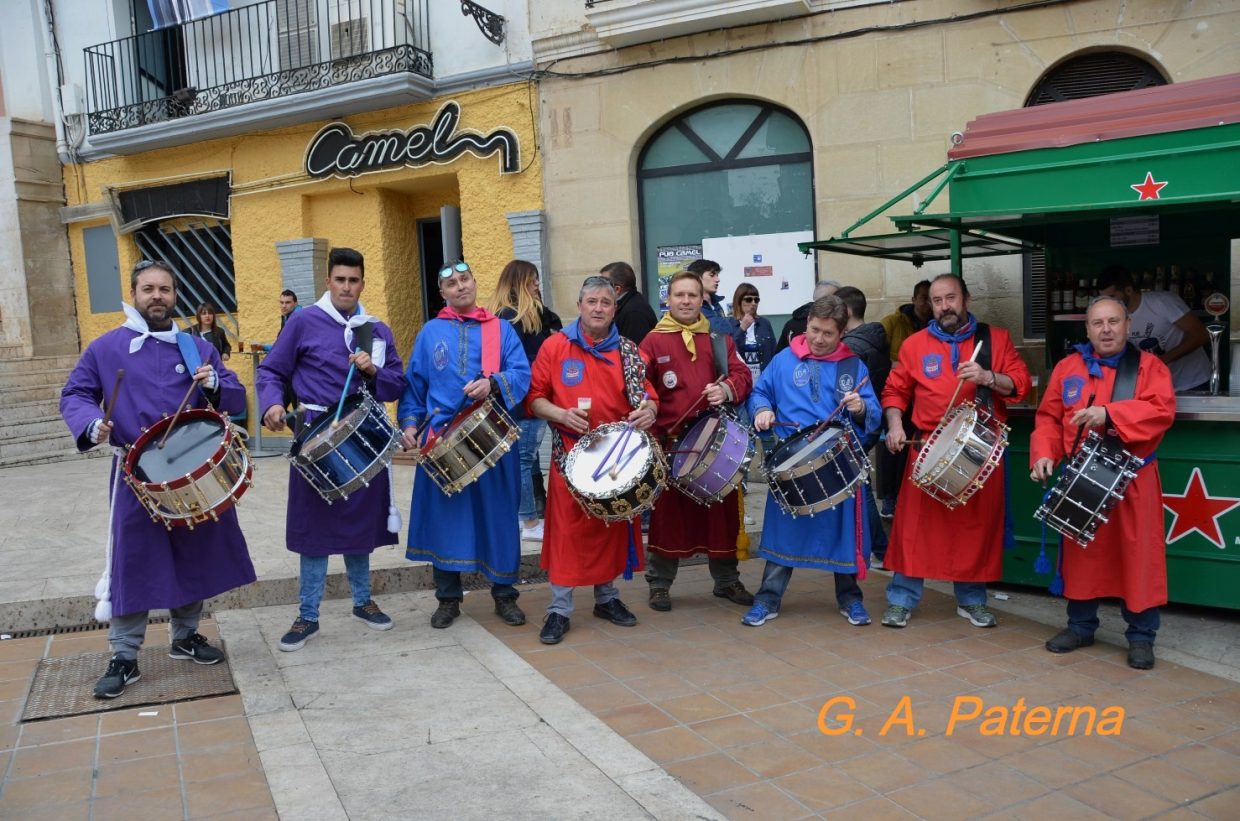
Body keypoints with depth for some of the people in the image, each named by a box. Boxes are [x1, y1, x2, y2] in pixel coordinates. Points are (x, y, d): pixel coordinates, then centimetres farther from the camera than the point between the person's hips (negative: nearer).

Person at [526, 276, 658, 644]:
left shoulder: (628, 351, 7)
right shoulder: (555, 346, -1)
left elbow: (647, 396, 6)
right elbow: (534, 397, -1)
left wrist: (648, 410, -16)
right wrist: (560, 414, -18)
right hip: (570, 454, -3)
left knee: (614, 527, 13)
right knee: (567, 528, -1)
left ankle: (607, 597, 29)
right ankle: (559, 609, 7)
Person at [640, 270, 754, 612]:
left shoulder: (719, 340, 11)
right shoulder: (653, 342, 1)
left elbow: (743, 375, 4)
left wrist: (727, 390, -17)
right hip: (670, 441, -3)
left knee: (722, 511, 10)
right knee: (668, 512, 3)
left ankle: (727, 580, 25)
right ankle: (659, 583, 16)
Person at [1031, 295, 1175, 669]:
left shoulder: (1149, 366, -1)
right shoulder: (1067, 367, 7)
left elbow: (1161, 411, -16)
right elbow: (1049, 417, 6)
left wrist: (1110, 414, -28)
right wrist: (1043, 454, -10)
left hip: (1132, 480, -3)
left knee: (1137, 556, 1)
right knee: (1081, 553, 11)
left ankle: (1141, 636, 13)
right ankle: (1080, 626, 24)